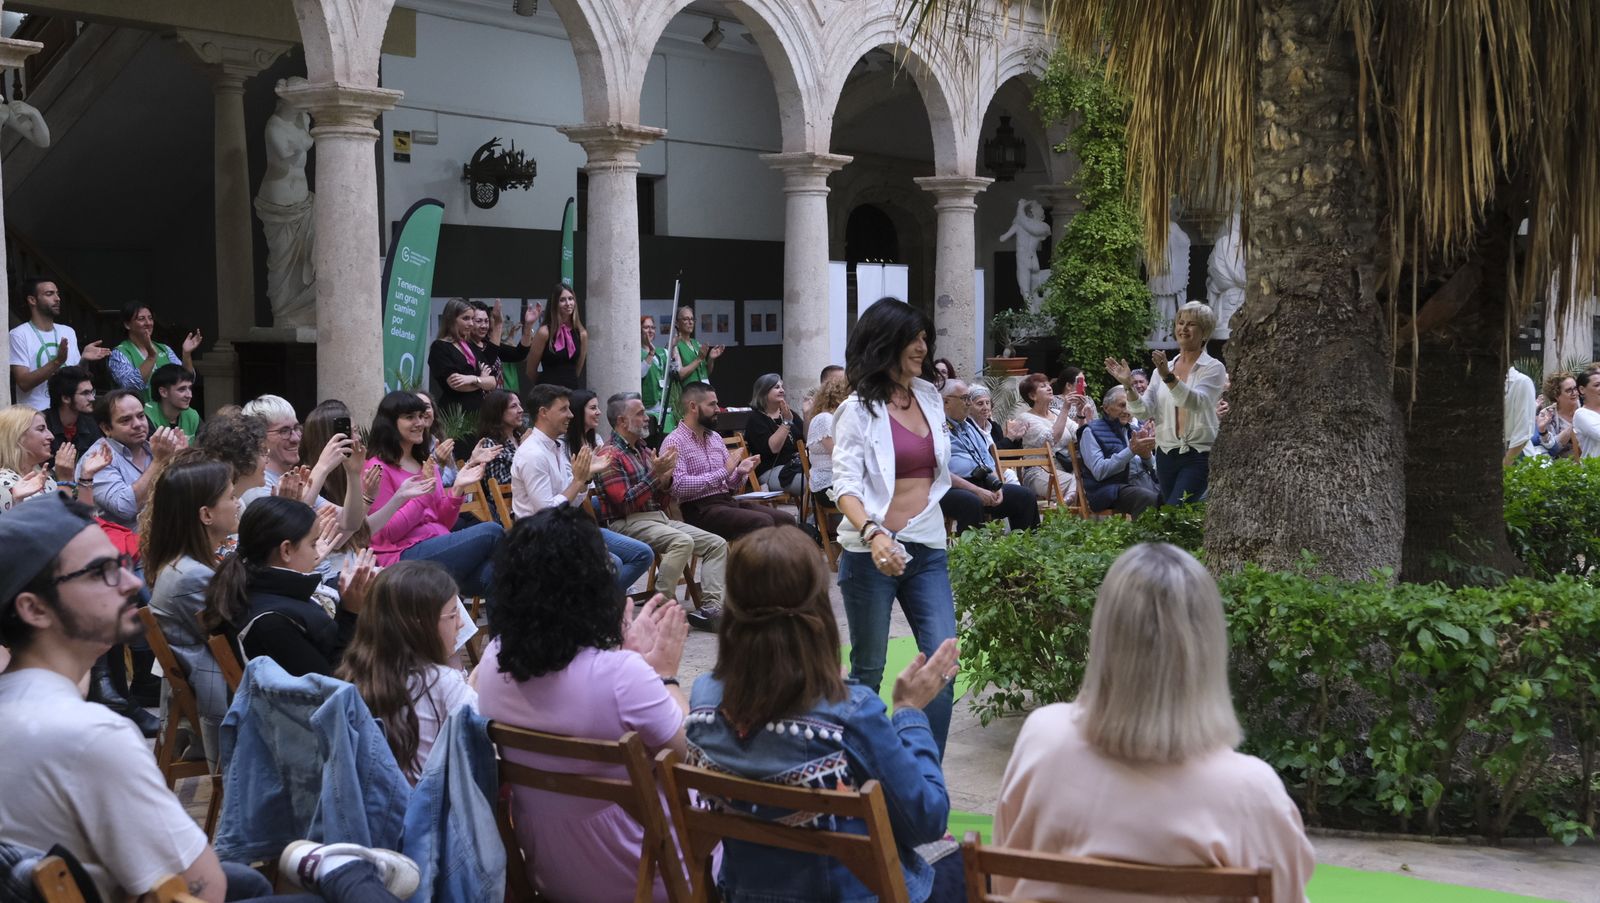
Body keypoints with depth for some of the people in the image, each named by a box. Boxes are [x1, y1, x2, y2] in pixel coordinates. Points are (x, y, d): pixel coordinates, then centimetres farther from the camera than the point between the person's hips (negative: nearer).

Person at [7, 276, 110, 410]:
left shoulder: (68, 332, 10)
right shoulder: (19, 335, -6)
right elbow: (24, 383, -14)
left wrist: (83, 359, -8)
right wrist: (57, 361, -23)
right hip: (35, 413, -5)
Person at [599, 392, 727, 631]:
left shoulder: (644, 450, 18)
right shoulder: (611, 454, -6)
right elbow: (624, 503, -16)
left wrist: (666, 479, 0)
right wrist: (654, 474, -17)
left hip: (659, 517, 9)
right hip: (628, 523, -9)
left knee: (717, 544, -5)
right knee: (682, 541, -33)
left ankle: (710, 608, -18)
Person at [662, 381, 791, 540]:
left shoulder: (715, 437, 18)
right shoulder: (674, 442, -6)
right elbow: (679, 486, -20)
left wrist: (740, 472, -4)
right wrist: (723, 472, -18)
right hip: (700, 509, -7)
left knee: (785, 519, -12)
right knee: (762, 522, -27)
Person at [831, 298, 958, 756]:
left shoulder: (930, 398, 10)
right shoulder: (859, 409, -7)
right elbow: (845, 486, -16)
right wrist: (872, 531, -34)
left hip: (928, 550, 5)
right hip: (872, 553, -5)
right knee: (868, 670, 8)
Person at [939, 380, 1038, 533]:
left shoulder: (970, 427, 24)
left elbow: (989, 462, 25)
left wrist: (997, 487, 4)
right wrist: (977, 491, -19)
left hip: (984, 485, 9)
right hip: (952, 490, -9)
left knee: (1025, 495, -1)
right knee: (973, 502, -38)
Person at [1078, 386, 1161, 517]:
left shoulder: (1133, 429, 23)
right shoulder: (1091, 431, 4)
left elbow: (1152, 467, 21)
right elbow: (1099, 471, -10)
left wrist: (1146, 455, -2)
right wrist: (1131, 451, -15)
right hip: (1113, 488, -6)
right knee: (1149, 499, -34)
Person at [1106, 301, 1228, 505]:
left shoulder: (1213, 368, -1)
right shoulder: (1163, 369, 13)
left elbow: (1196, 402, -21)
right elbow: (1144, 411, 6)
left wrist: (1169, 377, -34)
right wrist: (1129, 387, -12)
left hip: (1198, 456, -5)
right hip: (1166, 454, 5)